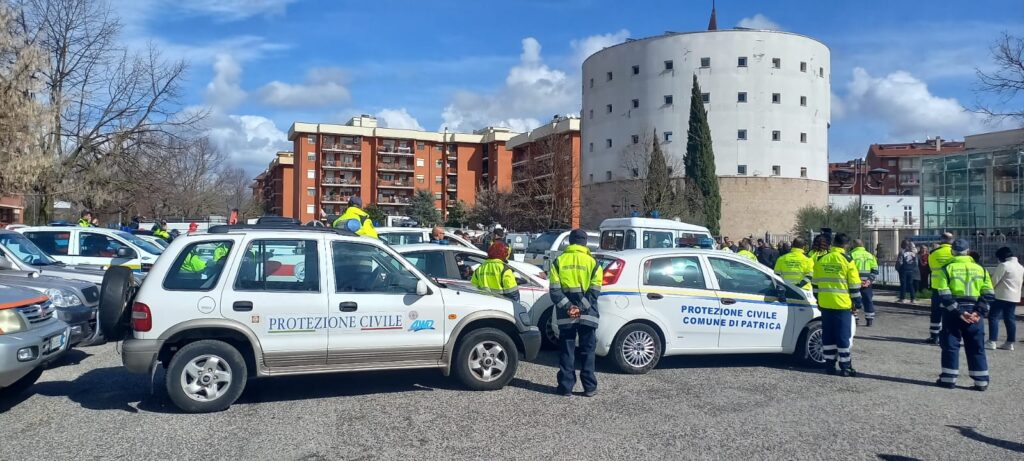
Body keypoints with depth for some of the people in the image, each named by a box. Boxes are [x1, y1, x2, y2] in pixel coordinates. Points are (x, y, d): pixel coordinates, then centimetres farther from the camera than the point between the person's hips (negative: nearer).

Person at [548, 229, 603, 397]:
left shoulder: (559, 261, 4)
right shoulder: (592, 262, 2)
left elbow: (554, 290, -5)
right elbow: (595, 291, -7)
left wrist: (568, 307, -9)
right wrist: (581, 308, -10)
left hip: (565, 315, 1)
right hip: (587, 315, 0)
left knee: (566, 352, 7)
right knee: (588, 351, 8)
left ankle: (566, 387, 9)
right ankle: (589, 387, 10)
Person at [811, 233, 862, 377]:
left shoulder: (821, 260, 5)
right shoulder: (847, 260, -7)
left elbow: (815, 283, 11)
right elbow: (854, 285, -6)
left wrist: (818, 300, 19)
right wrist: (857, 303, 3)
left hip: (825, 304, 4)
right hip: (842, 305, -4)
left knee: (828, 335, 9)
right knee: (843, 335, 1)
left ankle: (829, 364, 12)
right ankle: (845, 366, 4)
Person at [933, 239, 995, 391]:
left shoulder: (946, 269, -4)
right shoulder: (980, 269, 7)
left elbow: (944, 295, -13)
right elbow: (988, 294, 0)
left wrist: (958, 311, -11)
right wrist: (979, 312, -5)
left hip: (952, 313, -3)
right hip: (973, 313, 3)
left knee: (950, 346, 6)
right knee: (976, 348, 10)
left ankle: (949, 379, 8)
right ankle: (981, 381, 13)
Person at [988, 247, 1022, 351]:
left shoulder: (1004, 265, -13)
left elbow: (994, 281, -11)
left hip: (1002, 296, -8)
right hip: (1015, 297, 8)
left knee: (993, 317, -4)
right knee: (1010, 319, 10)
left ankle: (992, 342, -8)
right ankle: (1010, 343, 10)